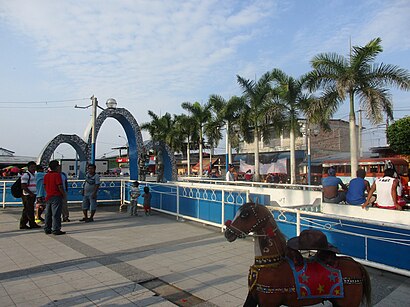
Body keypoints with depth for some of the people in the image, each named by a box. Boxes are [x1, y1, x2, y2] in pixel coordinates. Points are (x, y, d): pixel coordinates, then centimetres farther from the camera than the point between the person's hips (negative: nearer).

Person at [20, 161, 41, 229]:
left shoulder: (33, 174, 18)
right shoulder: (26, 175, -12)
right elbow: (23, 186, -18)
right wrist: (30, 193, -20)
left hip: (32, 195, 9)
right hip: (27, 196, -9)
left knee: (26, 211, 11)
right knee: (29, 210, -2)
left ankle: (22, 224, 16)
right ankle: (32, 224, 4)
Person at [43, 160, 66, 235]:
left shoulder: (46, 175, 10)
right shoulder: (57, 175, -14)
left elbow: (45, 186, 15)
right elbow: (60, 186, -17)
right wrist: (64, 194, -6)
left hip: (48, 196, 8)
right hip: (56, 196, -8)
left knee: (48, 214, 14)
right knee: (56, 214, -4)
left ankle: (47, 229, 20)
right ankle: (56, 230, -2)